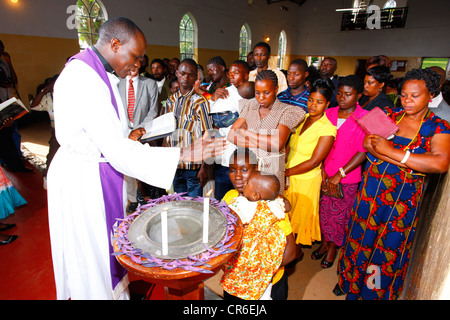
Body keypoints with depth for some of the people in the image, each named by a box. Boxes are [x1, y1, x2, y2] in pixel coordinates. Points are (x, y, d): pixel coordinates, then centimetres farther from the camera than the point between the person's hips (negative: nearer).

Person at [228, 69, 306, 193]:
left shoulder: (286, 112, -8)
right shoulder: (250, 106, 4)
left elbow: (278, 144, -24)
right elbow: (232, 135, -4)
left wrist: (245, 132, -13)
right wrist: (262, 143, -15)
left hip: (271, 170, -3)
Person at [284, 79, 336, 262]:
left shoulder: (328, 128, -17)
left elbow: (313, 162, -19)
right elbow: (289, 145, 6)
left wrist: (286, 172, -16)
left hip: (307, 180, -5)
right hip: (288, 176, 5)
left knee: (300, 215, 13)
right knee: (285, 214, 16)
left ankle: (297, 252, 37)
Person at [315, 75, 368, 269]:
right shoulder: (329, 113, 3)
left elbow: (363, 151, -13)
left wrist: (339, 174, -16)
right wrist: (323, 170, -7)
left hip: (347, 178, -3)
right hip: (325, 174, 4)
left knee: (339, 214, 10)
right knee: (323, 210, 13)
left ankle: (333, 247, 33)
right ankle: (324, 242, 36)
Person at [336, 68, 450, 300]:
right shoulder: (388, 115, 1)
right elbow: (368, 143, -14)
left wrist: (391, 151, -25)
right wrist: (413, 161, -20)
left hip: (404, 197, -2)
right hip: (372, 187, 2)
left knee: (390, 243, 12)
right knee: (361, 235, 15)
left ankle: (377, 289, 38)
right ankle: (351, 281, 40)